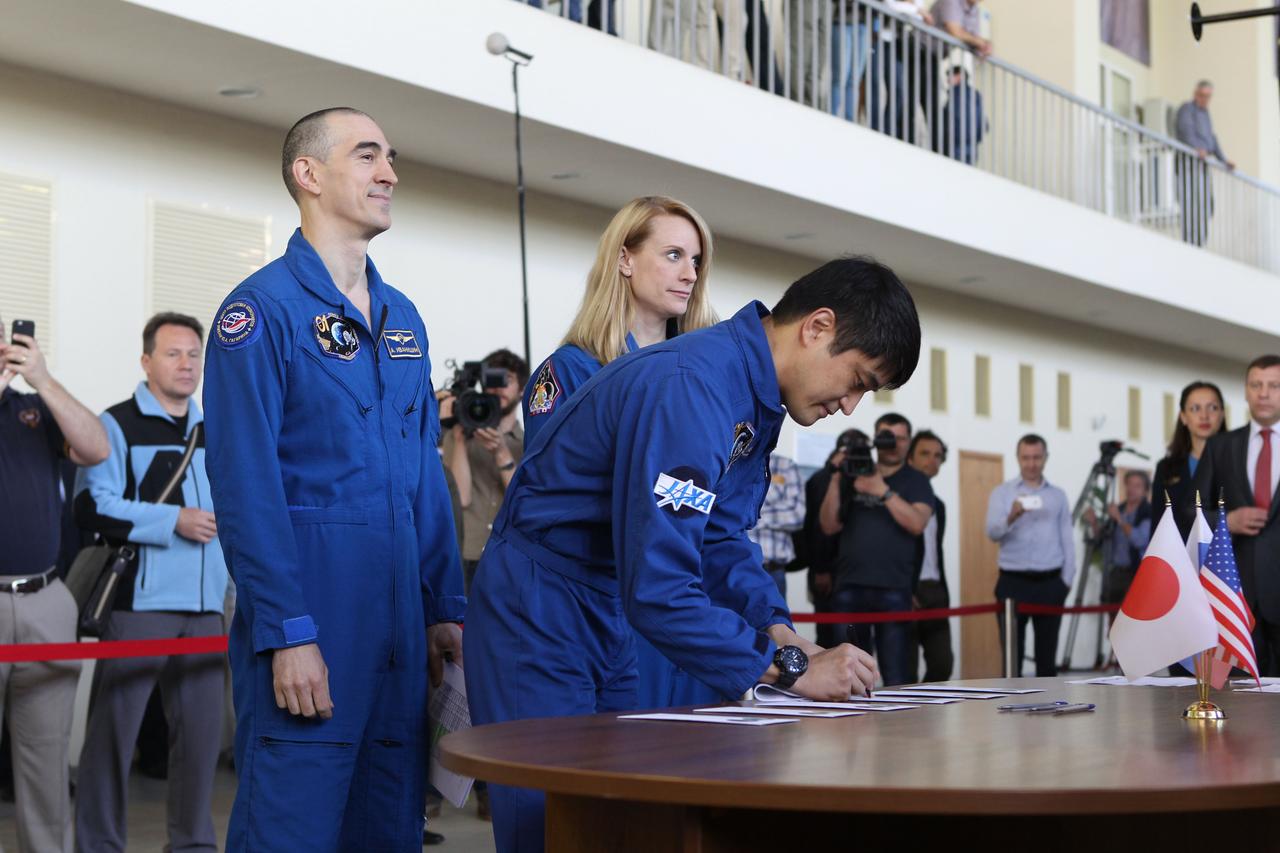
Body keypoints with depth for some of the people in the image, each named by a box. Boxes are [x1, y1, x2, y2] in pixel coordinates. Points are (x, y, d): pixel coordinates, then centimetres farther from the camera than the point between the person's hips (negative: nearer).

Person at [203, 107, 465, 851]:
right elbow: (246, 487, -13)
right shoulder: (263, 308, -8)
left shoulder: (403, 317, 15)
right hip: (308, 621, -7)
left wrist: (446, 609, 12)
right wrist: (287, 634, -18)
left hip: (401, 625, 7)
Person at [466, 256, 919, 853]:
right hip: (538, 607, -10)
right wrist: (790, 669, -26)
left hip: (606, 610, 10)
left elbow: (722, 538, 11)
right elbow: (657, 589, -32)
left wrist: (779, 631, -5)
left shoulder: (756, 396, 4)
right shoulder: (691, 387, -28)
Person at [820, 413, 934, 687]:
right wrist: (836, 480, -2)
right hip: (850, 587, 3)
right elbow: (830, 526, 8)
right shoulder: (853, 478, 15)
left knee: (897, 674, -7)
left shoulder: (916, 482, 9)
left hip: (893, 589, -2)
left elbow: (917, 523, -9)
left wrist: (882, 491, -16)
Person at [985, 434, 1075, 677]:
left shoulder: (1058, 496, 11)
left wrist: (1066, 579, 1)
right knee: (1012, 653, -2)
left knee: (1047, 652, 5)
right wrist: (1012, 516, -31)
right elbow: (992, 532, -12)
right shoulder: (1002, 492, 3)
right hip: (1013, 582, -2)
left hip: (1050, 583, 2)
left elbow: (1067, 539, 10)